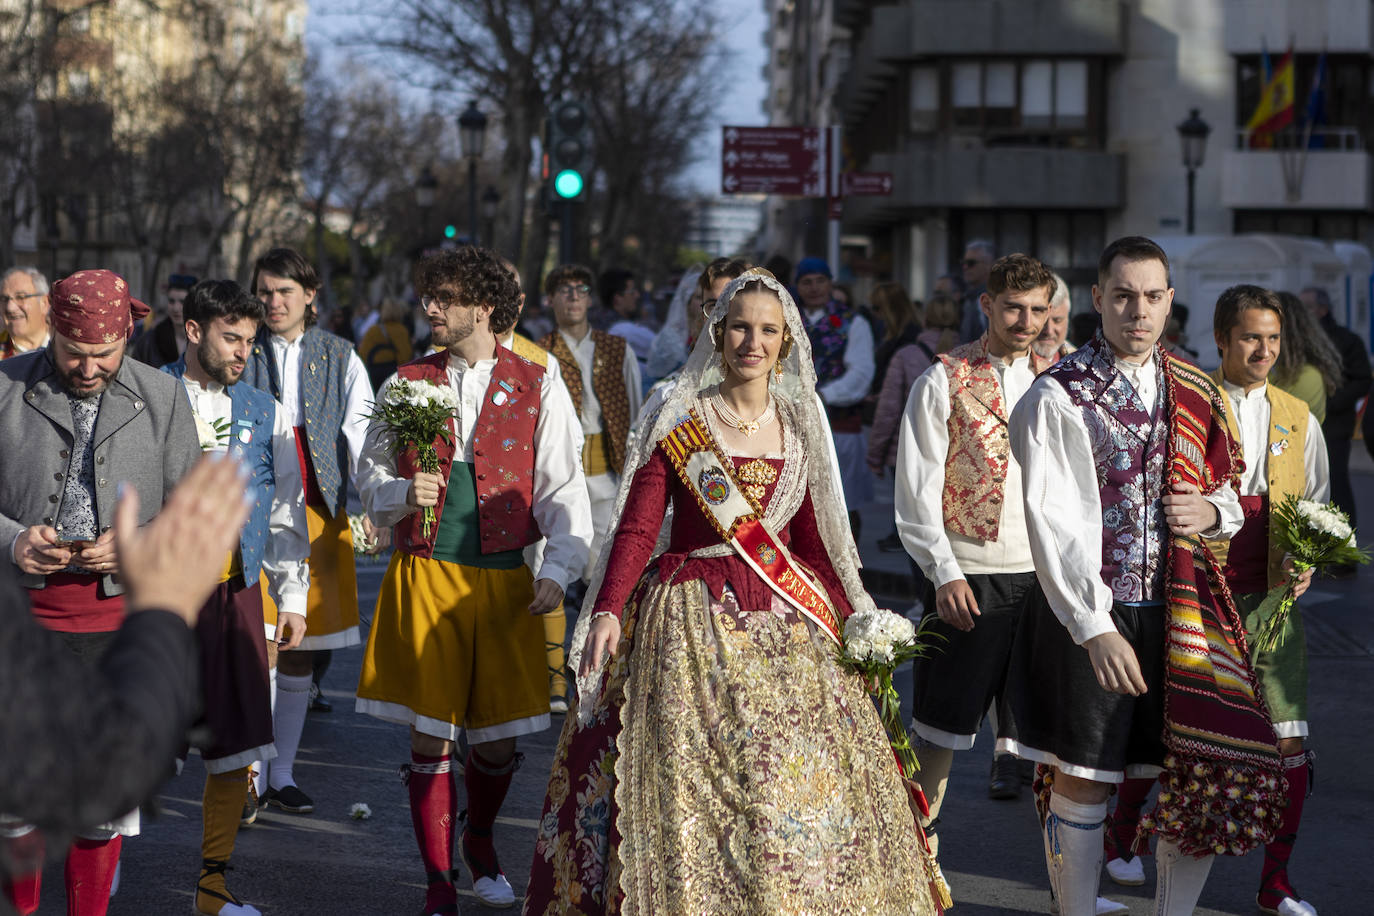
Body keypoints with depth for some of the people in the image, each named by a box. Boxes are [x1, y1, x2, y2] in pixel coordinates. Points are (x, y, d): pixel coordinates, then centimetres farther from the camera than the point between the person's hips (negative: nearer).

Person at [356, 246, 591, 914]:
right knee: (430, 734, -2)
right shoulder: (406, 385, 9)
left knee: (499, 736, 6)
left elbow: (562, 490, 3)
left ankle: (479, 842, 36)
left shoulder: (537, 388, 4)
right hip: (425, 576, 0)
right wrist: (403, 493, -10)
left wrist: (557, 570, -9)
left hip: (504, 578, 0)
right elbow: (370, 478, 13)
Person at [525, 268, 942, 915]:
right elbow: (636, 529, -6)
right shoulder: (679, 421, -1)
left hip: (788, 618, 4)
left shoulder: (798, 425, 11)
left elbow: (812, 539, 16)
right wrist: (607, 610, -20)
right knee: (689, 775, -7)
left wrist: (851, 616, 8)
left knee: (802, 780, -2)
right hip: (694, 620, -3)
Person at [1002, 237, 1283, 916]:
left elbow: (1227, 493, 23)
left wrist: (1214, 511, -2)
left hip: (1182, 610, 5)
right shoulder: (1058, 395, -6)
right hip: (1088, 611, -5)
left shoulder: (1195, 394, 12)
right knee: (1083, 785, 2)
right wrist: (1095, 629, -22)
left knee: (1214, 772, 1)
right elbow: (1052, 525, -14)